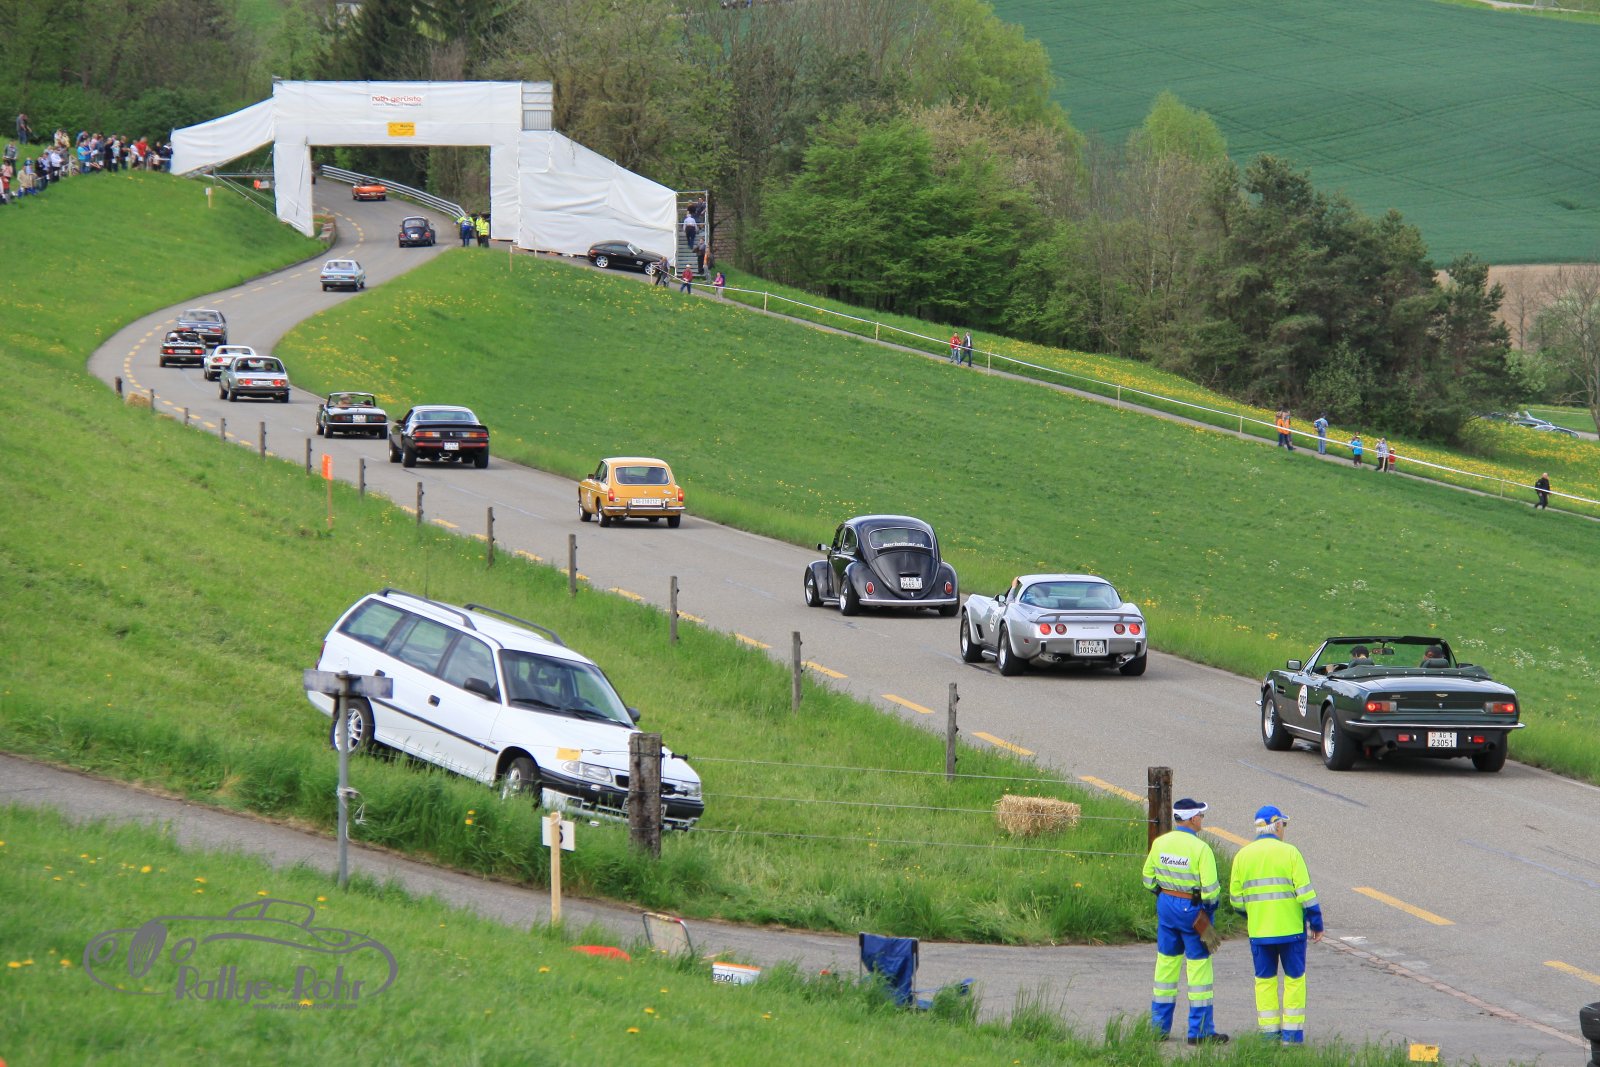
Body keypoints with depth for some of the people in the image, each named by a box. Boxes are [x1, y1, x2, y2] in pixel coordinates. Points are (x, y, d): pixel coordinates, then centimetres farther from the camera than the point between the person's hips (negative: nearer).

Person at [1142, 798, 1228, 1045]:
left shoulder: (1159, 843, 0)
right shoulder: (1200, 849, -18)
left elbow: (1148, 879, 9)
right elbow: (1210, 889, -17)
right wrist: (1211, 905, 3)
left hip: (1165, 905, 6)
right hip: (1192, 909, -6)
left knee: (1166, 962, 14)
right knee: (1199, 966, 1)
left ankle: (1159, 1025, 18)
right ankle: (1200, 1030, 3)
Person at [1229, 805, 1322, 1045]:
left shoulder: (1243, 855, 3)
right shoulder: (1289, 852, -8)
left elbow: (1236, 898, 8)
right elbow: (1305, 893, -10)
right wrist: (1316, 924, -2)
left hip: (1258, 930, 3)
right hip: (1290, 927, -3)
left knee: (1265, 980, 12)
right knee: (1294, 978, 7)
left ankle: (1270, 1030, 10)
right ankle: (1292, 1030, 5)